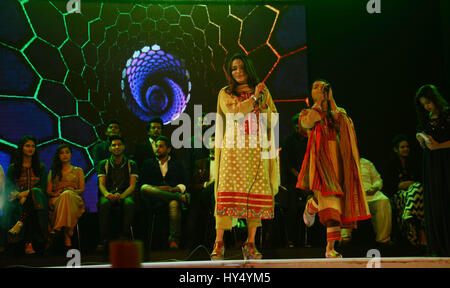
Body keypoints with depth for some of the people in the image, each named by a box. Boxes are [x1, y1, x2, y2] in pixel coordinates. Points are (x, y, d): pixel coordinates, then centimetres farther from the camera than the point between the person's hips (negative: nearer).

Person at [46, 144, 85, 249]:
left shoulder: (78, 170, 24)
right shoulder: (53, 171, 27)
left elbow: (82, 189, 12)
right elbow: (48, 191, 17)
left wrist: (71, 191, -9)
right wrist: (56, 193, -7)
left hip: (74, 199, -1)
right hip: (56, 199, 1)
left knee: (67, 194, -40)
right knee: (65, 195, -40)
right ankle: (67, 235, -48)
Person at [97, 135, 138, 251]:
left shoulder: (131, 164, 10)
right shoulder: (104, 164, 13)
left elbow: (132, 185, -1)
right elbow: (101, 184, 3)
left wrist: (121, 196, -22)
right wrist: (107, 194, -22)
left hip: (125, 195, 0)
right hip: (108, 195, 1)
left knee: (129, 203, -37)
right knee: (104, 204, -36)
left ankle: (124, 237, -27)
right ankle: (104, 238, -26)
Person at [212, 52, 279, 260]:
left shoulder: (262, 91, 19)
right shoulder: (226, 93, 13)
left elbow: (273, 119, 12)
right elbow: (232, 112, -7)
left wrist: (263, 104, -5)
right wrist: (253, 98, -3)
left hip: (258, 149, 2)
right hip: (234, 148, -2)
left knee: (256, 193, -4)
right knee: (227, 191, -12)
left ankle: (250, 244, 2)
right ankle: (219, 243, -9)